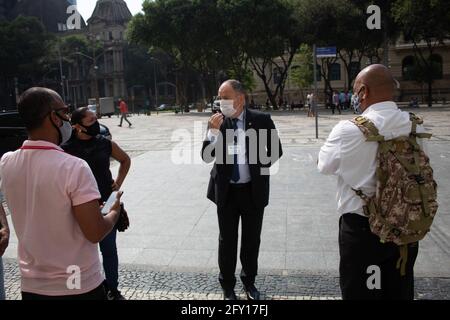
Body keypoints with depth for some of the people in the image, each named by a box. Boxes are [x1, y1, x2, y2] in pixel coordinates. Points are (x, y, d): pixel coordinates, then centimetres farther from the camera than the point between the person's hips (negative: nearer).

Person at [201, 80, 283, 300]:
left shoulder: (261, 120, -7)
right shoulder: (217, 121, -4)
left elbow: (276, 150, 5)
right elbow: (206, 157, -8)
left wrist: (261, 166, -2)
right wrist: (213, 131, -21)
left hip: (253, 190, 0)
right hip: (226, 191, 1)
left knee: (252, 239, 13)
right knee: (227, 240, 11)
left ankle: (249, 282, 35)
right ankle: (227, 286, 28)